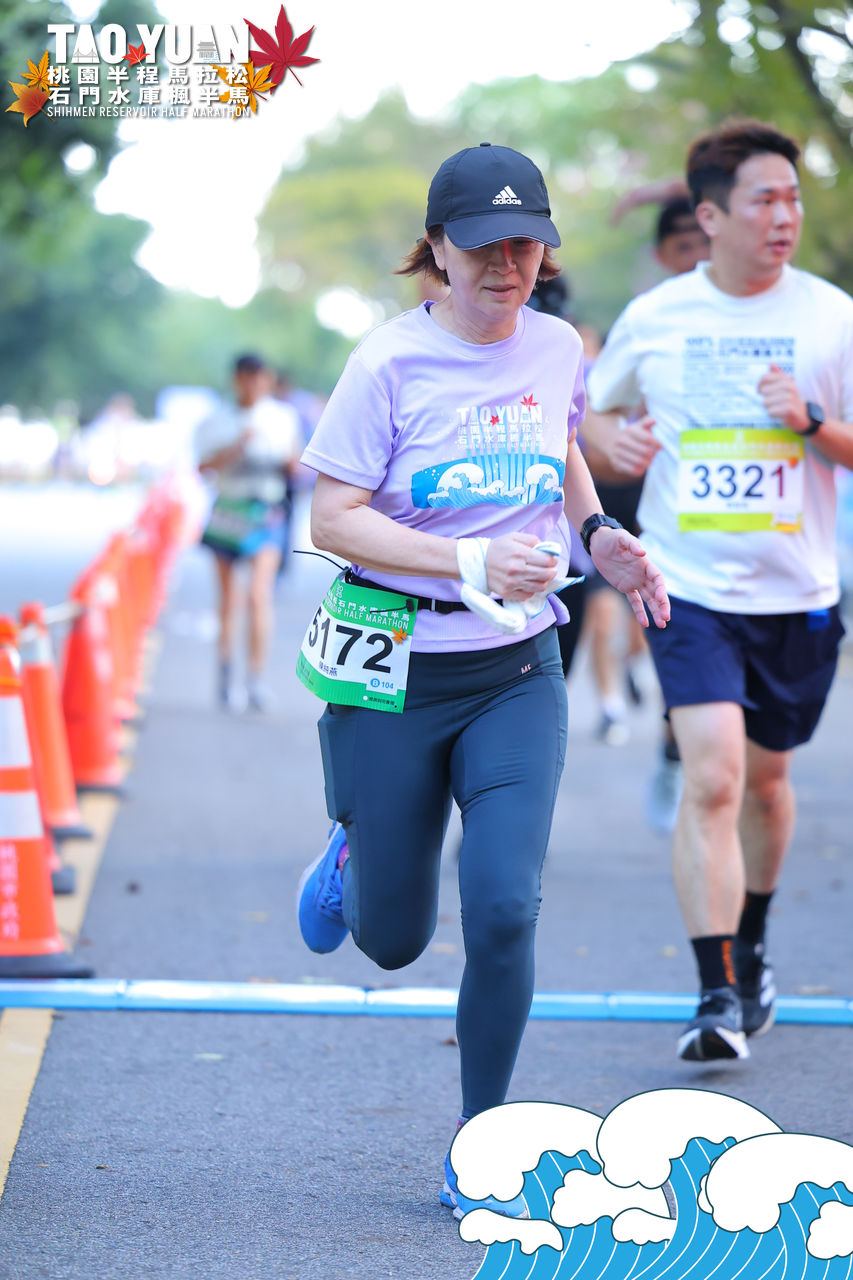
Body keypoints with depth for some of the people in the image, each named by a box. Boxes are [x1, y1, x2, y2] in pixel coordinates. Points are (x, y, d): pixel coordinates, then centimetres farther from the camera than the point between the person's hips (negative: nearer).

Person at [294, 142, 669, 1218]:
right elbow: (330, 520, -14)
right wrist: (469, 564, -24)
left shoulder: (557, 349, 3)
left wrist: (598, 535, 5)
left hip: (516, 669, 3)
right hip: (394, 674, -2)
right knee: (392, 943, 8)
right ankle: (353, 855, 46)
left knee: (503, 909, -14)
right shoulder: (389, 363, -12)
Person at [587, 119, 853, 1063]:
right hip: (692, 588, -1)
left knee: (765, 776, 17)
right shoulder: (653, 318, 0)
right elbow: (592, 413, 15)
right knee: (711, 779, -16)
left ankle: (751, 949, 41)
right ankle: (717, 996, -13)